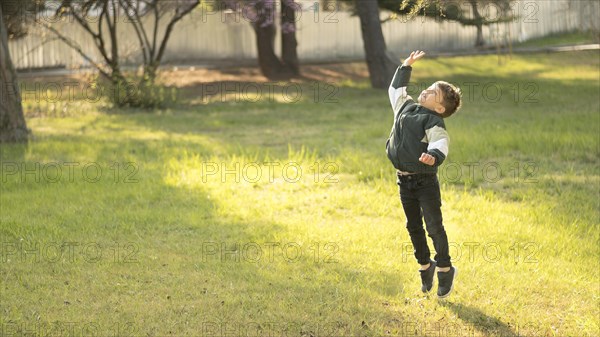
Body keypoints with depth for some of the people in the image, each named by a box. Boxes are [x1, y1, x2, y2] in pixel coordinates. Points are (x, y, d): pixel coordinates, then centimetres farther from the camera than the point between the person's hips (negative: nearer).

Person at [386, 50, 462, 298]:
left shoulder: (434, 121, -14)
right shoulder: (405, 106, 8)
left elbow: (441, 142, -31)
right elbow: (395, 88, 28)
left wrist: (434, 155, -52)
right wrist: (407, 66, 28)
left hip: (425, 181, -7)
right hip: (404, 180, 7)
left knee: (434, 227, -2)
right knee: (414, 227, 15)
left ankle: (445, 269, 14)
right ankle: (425, 266, 30)